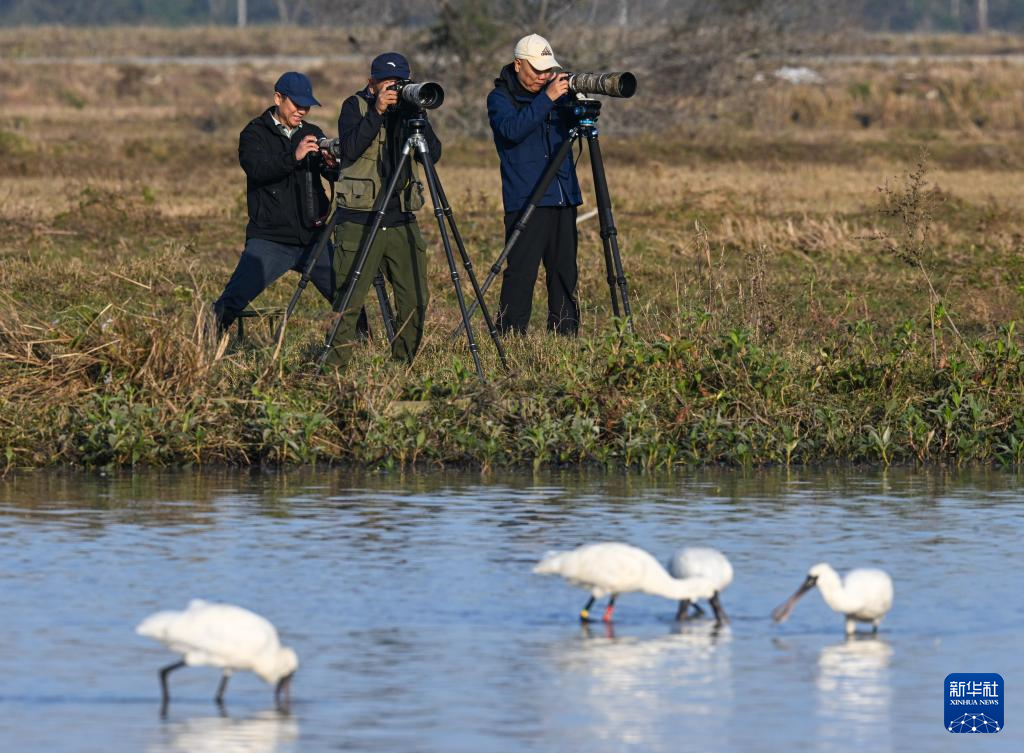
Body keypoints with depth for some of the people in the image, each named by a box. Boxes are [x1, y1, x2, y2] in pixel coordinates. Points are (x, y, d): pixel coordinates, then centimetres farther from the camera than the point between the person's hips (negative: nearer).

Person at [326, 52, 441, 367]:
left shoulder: (409, 107, 10)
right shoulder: (355, 106, 0)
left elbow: (433, 154, 0)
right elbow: (350, 149, -17)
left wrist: (417, 115, -12)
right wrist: (376, 112, -22)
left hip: (402, 221, 4)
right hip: (359, 220, -4)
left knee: (415, 299, 2)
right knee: (348, 302, -7)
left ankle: (403, 362, 14)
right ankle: (334, 365, -1)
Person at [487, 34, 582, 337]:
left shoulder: (553, 90, 15)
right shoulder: (500, 98, -2)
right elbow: (513, 130, -20)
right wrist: (547, 98, -25)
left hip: (564, 197, 6)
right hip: (525, 201, -6)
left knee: (565, 272, 6)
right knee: (521, 272, -11)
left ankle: (566, 333, 11)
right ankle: (510, 336, -10)